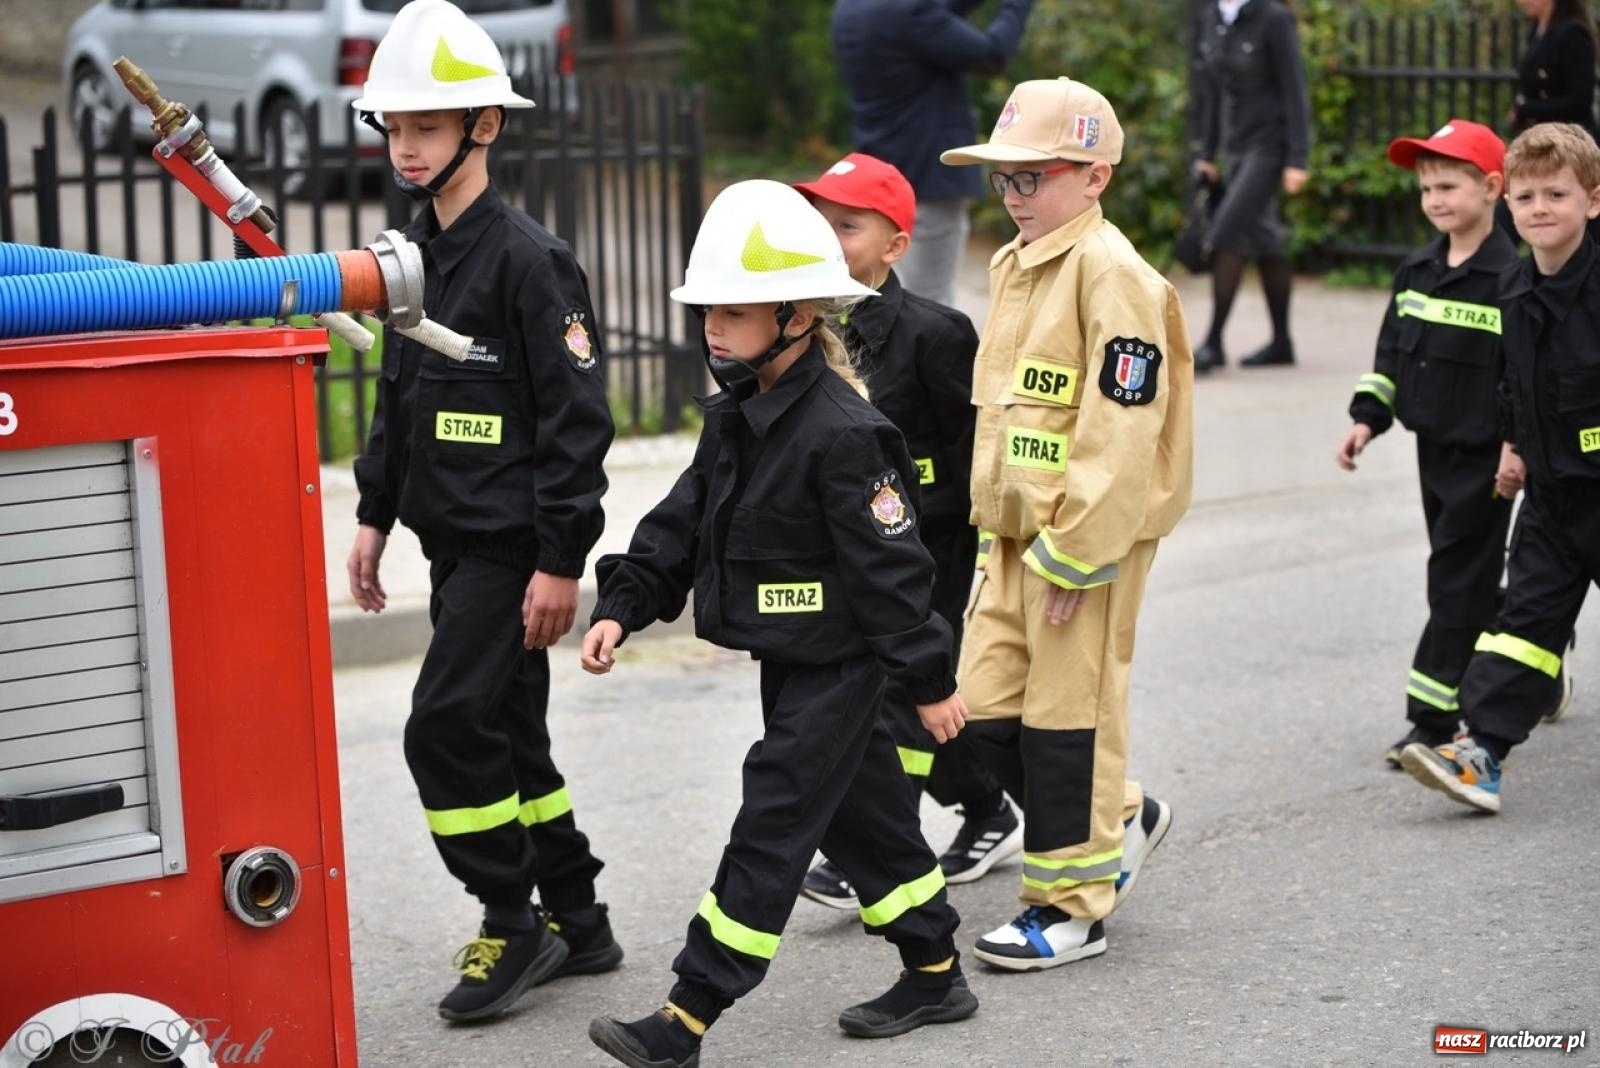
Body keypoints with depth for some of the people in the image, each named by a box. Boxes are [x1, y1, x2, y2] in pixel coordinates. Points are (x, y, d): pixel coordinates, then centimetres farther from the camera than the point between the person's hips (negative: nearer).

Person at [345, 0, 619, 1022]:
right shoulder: (414, 255, 10)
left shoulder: (528, 257, -15)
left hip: (514, 549, -9)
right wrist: (375, 514, 16)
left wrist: (561, 561, -19)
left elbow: (578, 420, -17)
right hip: (454, 543, 9)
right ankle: (578, 923, 25)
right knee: (507, 732, 14)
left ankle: (514, 926, 4)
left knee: (447, 728, -11)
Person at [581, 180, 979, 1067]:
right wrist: (621, 606, -3)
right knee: (858, 808, 16)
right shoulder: (734, 418, 7)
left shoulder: (841, 432, -21)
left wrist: (929, 680, -16)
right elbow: (681, 520, 9)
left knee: (772, 824, -7)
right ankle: (935, 972, 30)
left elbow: (890, 565, -20)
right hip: (788, 658, 9)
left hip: (836, 665, -9)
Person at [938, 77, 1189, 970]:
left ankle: (1074, 904, 12)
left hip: (1090, 533, -9)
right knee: (988, 706, 10)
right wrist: (998, 521, 19)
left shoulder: (1110, 272, -15)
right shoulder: (1018, 266, 14)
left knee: (1068, 713, 0)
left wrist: (1075, 552, -21)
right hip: (1018, 531, 9)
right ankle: (1119, 817, 30)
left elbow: (1121, 427, -20)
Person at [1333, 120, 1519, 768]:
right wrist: (1368, 417, 7)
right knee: (1466, 580, 15)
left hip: (1484, 457, -7)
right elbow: (1392, 351, 15)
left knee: (1458, 582, -6)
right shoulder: (1415, 272, 7)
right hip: (1433, 448, 7)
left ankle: (1434, 720, -4)